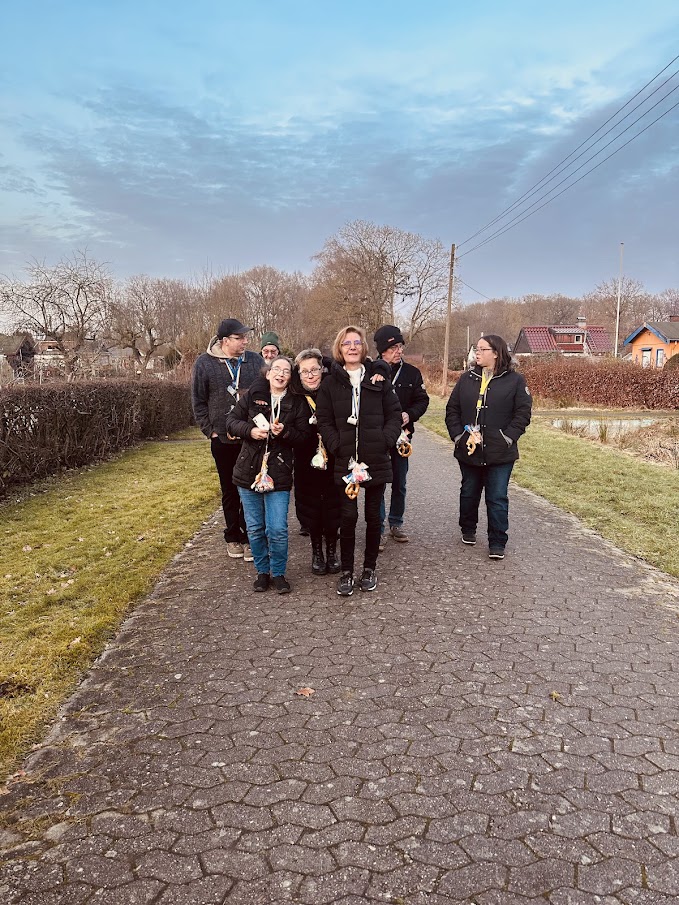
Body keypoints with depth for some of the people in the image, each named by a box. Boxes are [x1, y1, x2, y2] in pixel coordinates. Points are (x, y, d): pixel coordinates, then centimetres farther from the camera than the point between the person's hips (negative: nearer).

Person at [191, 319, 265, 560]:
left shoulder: (255, 360, 1)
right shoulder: (204, 364, -1)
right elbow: (198, 402, 4)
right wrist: (211, 430, -3)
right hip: (223, 440, 0)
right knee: (230, 491, 12)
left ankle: (249, 537, 13)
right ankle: (233, 538, 26)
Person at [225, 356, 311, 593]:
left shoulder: (296, 403, 2)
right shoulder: (252, 396, 3)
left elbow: (304, 435, 0)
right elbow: (231, 422, 4)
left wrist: (285, 432, -18)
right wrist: (250, 430, -14)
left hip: (279, 474, -1)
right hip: (249, 472, 1)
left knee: (278, 530, -4)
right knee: (255, 528, 9)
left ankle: (278, 573, 17)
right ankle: (262, 571, 27)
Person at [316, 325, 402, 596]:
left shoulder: (378, 377, 4)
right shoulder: (331, 382, 3)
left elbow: (394, 414, 4)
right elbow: (324, 420, 2)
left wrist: (384, 441, -9)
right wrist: (338, 447, -10)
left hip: (376, 461, 1)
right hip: (345, 462, -1)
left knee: (373, 516, 9)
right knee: (348, 517, 0)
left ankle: (370, 568, 25)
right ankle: (346, 572, 14)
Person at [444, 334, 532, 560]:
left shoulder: (515, 380, -3)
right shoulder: (466, 379, 7)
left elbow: (523, 413, -5)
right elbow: (452, 410, 7)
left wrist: (507, 437, -13)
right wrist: (459, 436, -4)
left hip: (500, 454, -3)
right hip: (469, 450, 4)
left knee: (497, 498, 0)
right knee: (469, 493, 17)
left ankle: (497, 543, 10)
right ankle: (468, 530, 37)